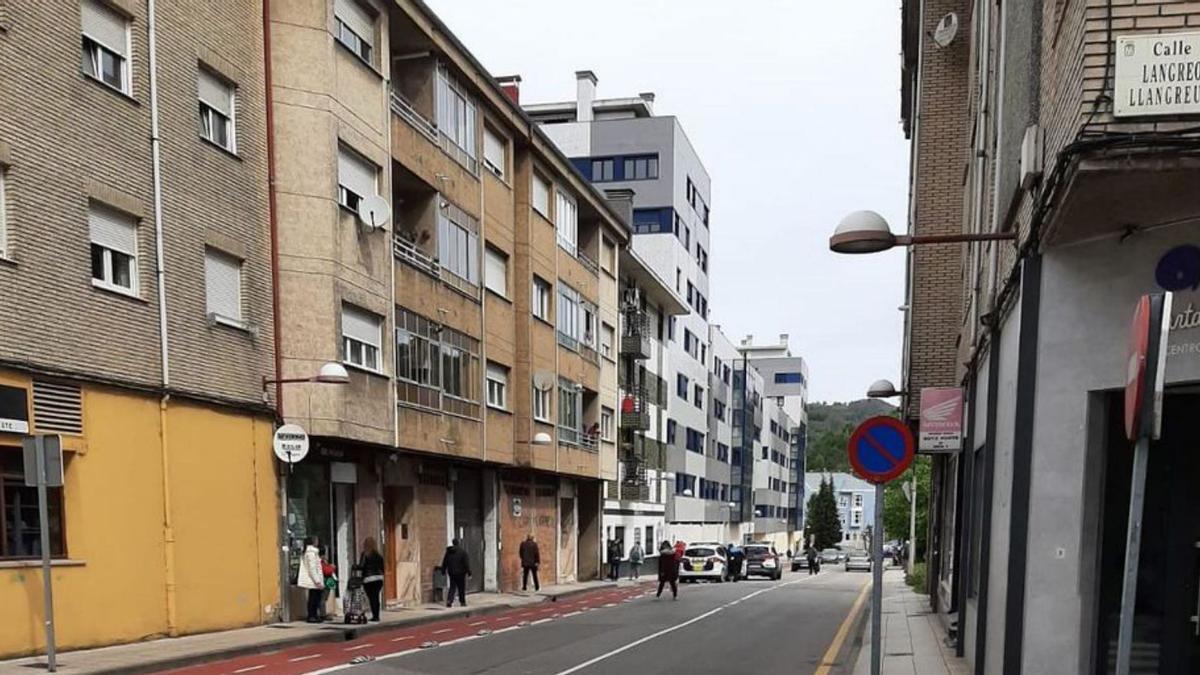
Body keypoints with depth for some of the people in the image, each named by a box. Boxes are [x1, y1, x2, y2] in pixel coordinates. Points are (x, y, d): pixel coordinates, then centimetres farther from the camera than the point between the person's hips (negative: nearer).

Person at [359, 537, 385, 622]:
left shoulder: (365, 554, -6)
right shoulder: (378, 555, 9)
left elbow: (361, 567, -9)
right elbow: (382, 568, 11)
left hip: (369, 578, -5)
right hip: (379, 578, 5)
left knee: (372, 598, -2)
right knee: (376, 597, 10)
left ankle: (375, 616, -5)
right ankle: (377, 616, 11)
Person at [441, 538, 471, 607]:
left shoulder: (448, 552, 4)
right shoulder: (462, 552, -9)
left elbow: (444, 563, 10)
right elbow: (466, 563, -9)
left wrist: (443, 571, 19)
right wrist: (469, 572, -6)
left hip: (451, 573, 4)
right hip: (460, 573, -4)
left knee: (452, 587, 8)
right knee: (461, 588, 7)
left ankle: (449, 601, -9)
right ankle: (462, 602, 13)